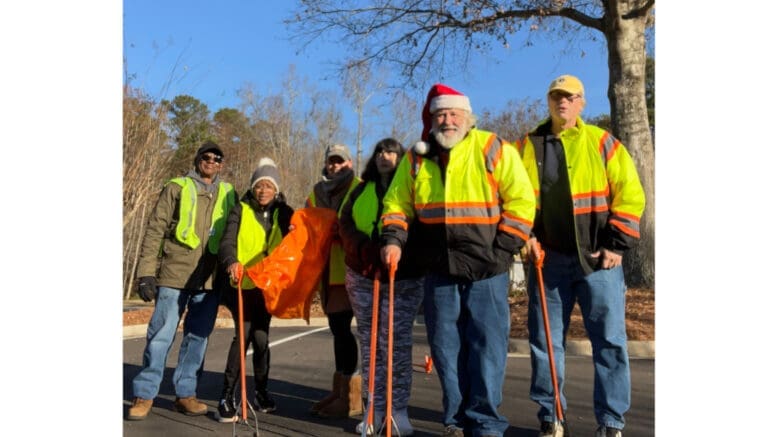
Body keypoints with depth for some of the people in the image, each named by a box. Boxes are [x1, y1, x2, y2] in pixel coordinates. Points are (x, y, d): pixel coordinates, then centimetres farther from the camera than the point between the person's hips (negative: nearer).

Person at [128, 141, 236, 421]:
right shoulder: (177, 187, 4)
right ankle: (144, 394, 13)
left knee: (198, 337, 8)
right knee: (161, 334, 0)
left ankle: (186, 393, 18)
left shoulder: (228, 194, 13)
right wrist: (146, 272, -7)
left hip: (210, 279, 3)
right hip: (174, 274, -3)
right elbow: (155, 230, 0)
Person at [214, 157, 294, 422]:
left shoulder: (284, 213, 8)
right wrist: (231, 262, -33)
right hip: (243, 284, -2)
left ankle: (260, 391, 21)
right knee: (244, 334, -12)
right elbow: (227, 241, -13)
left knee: (261, 337, 3)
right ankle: (227, 395, -2)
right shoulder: (241, 210, 0)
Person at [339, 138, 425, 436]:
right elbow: (345, 224, 6)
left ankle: (398, 409, 2)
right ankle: (374, 408, 13)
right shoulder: (361, 191, 17)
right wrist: (365, 249, -14)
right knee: (369, 343, 6)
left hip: (403, 277, -3)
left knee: (395, 343, -6)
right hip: (362, 276, 4)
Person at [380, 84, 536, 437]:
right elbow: (396, 205, 15)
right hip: (439, 269, 4)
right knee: (445, 346, 9)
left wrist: (503, 249, -10)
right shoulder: (416, 158, 9)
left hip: (486, 269, -3)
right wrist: (392, 239, -2)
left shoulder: (494, 150, -3)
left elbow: (521, 201, -4)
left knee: (487, 346, -1)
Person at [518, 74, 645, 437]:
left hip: (598, 258, -1)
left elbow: (630, 194, 0)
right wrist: (525, 234, -3)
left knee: (609, 340, 1)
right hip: (548, 259, 2)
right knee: (544, 340, 6)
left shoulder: (603, 143, 3)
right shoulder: (527, 146, 8)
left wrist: (617, 244, -7)